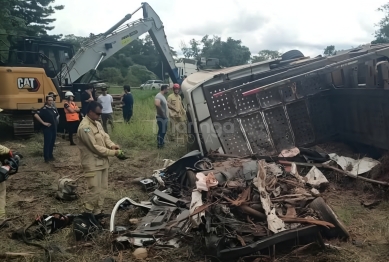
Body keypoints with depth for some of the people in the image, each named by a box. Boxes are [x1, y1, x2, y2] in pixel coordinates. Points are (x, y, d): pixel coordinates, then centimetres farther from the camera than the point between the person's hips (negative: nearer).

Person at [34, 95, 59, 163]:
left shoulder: (53, 108, 10)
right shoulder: (44, 109, -13)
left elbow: (56, 115, 31)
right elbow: (36, 115, -26)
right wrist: (43, 122, -22)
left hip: (54, 128, 7)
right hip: (48, 129, -7)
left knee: (52, 143, 14)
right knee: (47, 143, -4)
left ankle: (50, 155, 25)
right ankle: (46, 157, 2)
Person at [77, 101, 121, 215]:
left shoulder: (97, 123, 10)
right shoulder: (84, 127, -20)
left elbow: (105, 137, 14)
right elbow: (95, 147, -23)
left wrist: (112, 145, -8)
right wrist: (112, 153, -17)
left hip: (102, 161, 9)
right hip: (93, 164, -9)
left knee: (102, 188, 15)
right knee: (94, 190, -6)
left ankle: (98, 212, 27)